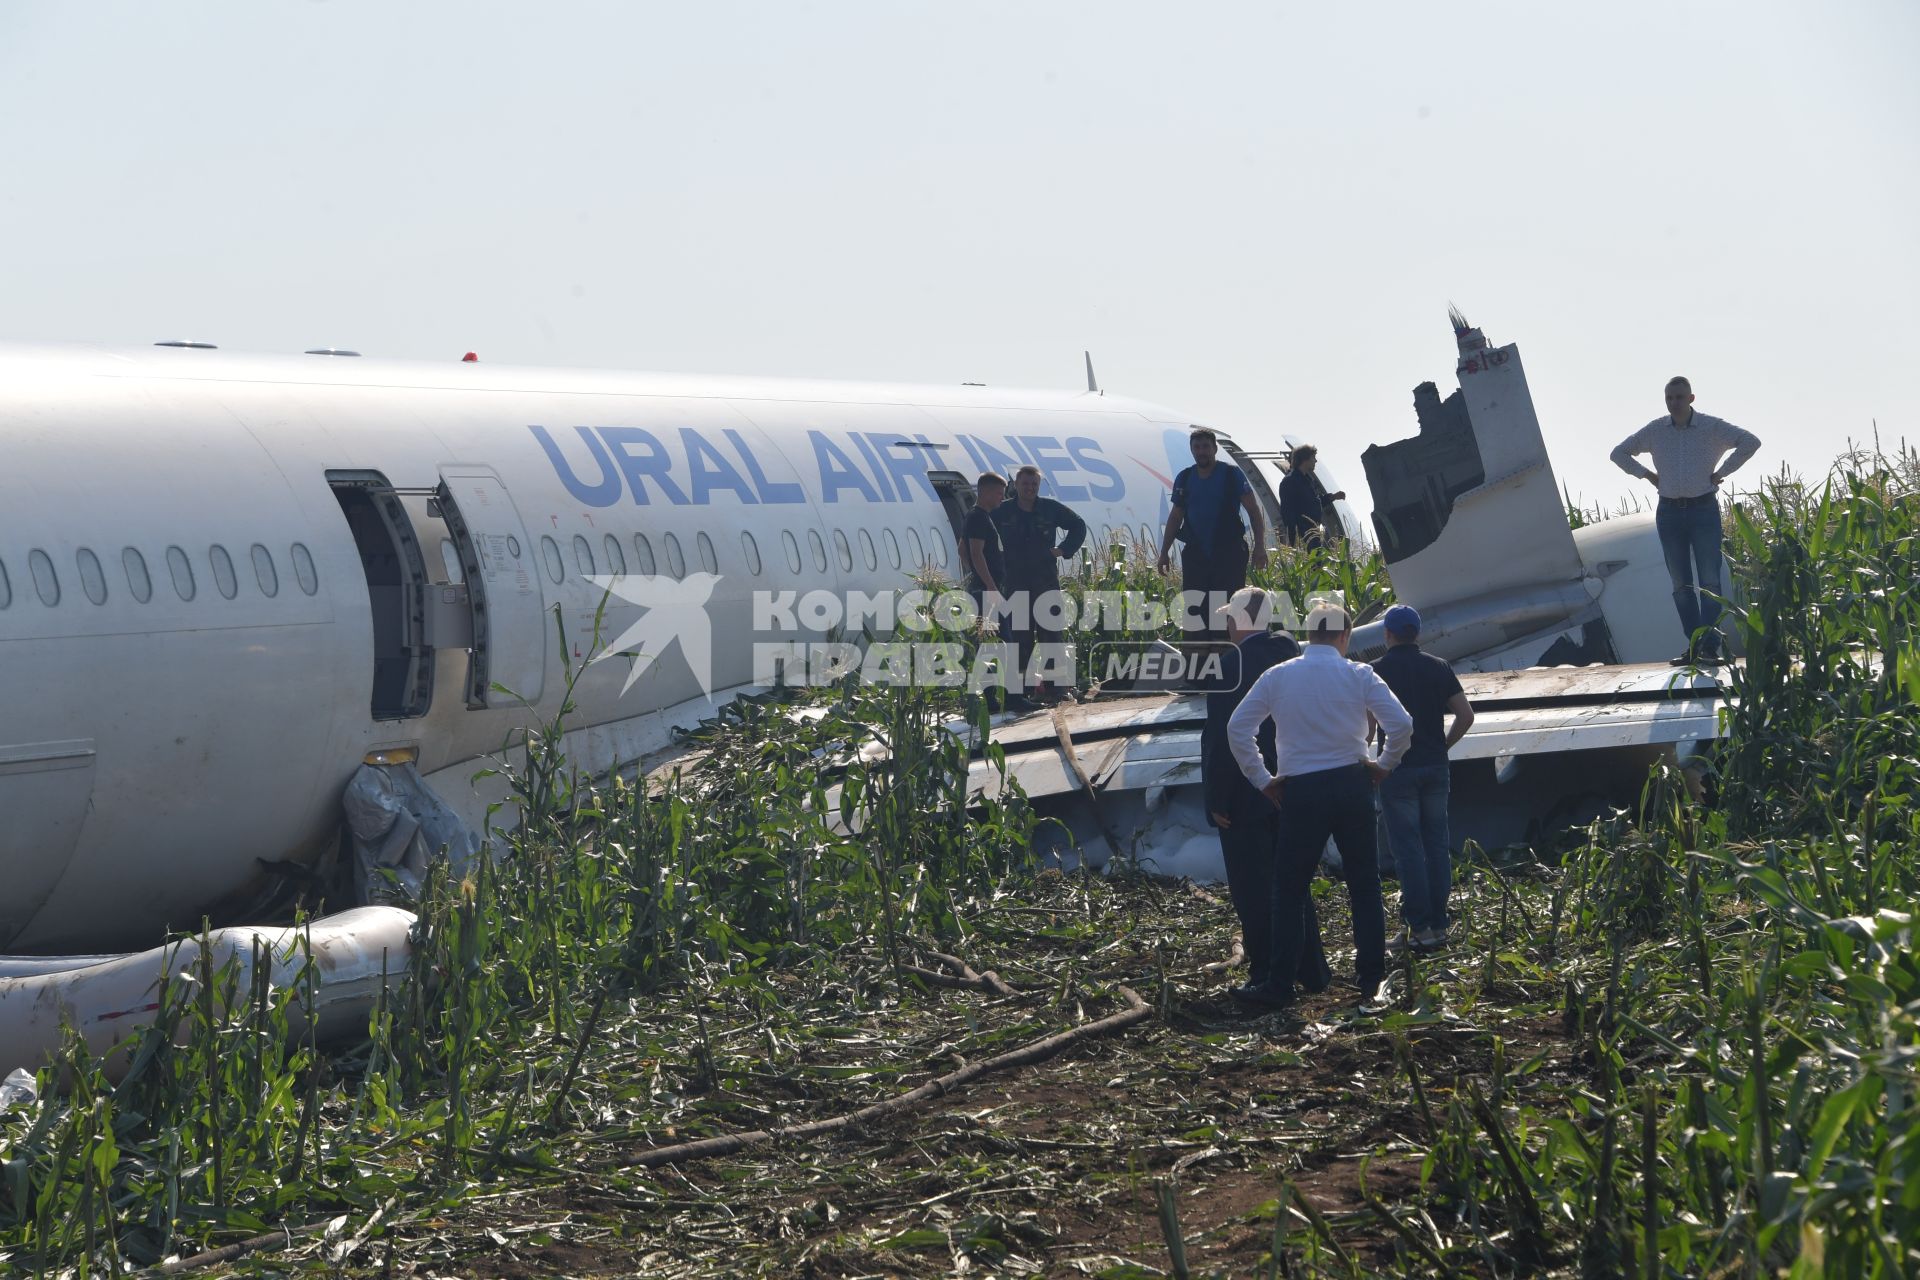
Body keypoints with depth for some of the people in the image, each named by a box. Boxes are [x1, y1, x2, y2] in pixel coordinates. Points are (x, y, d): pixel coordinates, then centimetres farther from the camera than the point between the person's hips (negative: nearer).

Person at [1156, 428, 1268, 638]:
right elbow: (1175, 517, 17)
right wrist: (1164, 553, 13)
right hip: (1195, 554, 3)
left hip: (1228, 553, -3)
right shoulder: (1184, 479, 10)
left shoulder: (1232, 475, -1)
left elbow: (1254, 511, -1)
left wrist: (1259, 546, -10)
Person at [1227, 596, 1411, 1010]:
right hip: (1352, 785, 0)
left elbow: (1237, 727, -2)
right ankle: (1372, 983, 10)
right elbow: (1402, 724, -10)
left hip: (1301, 792, 0)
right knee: (1364, 886, 10)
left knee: (1290, 888, 5)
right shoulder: (1359, 675, -2)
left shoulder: (1278, 677, 1)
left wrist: (1262, 779, 5)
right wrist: (1384, 765, 6)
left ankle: (1280, 985, 0)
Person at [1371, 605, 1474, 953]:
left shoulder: (1377, 671, -6)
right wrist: (1443, 745, 14)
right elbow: (1466, 715, 4)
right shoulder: (1438, 668, 6)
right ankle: (1438, 924, 10)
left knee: (1408, 848, -3)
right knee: (1437, 846, 9)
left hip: (1398, 768, -4)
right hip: (1436, 767, 4)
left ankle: (1419, 927, -6)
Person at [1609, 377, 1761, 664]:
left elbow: (1751, 442, -6)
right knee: (1681, 583, 2)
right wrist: (1647, 475, 6)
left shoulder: (1712, 427, -3)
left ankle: (1710, 646, -14)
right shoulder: (1655, 431, 6)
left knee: (1709, 580, -10)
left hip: (1704, 511, -3)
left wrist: (1721, 472, -8)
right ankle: (1693, 647, 5)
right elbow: (1618, 453, 17)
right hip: (1669, 513, 3)